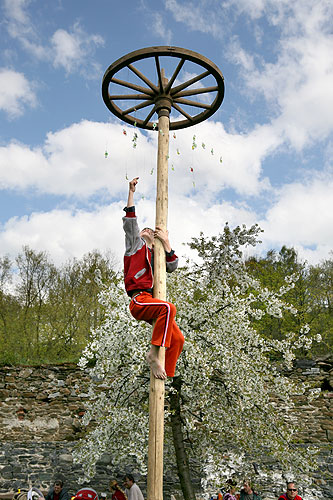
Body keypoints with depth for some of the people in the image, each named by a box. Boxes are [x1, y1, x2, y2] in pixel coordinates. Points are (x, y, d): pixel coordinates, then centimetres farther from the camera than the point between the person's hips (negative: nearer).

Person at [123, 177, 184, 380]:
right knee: (169, 308, -36)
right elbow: (130, 220, 8)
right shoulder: (136, 245, 17)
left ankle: (165, 377, 2)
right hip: (139, 300, -7)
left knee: (178, 339, -2)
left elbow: (172, 267, 14)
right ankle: (154, 353, -33)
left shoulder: (155, 256, 30)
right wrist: (131, 192, 5)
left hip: (151, 302, 7)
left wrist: (166, 243, 10)